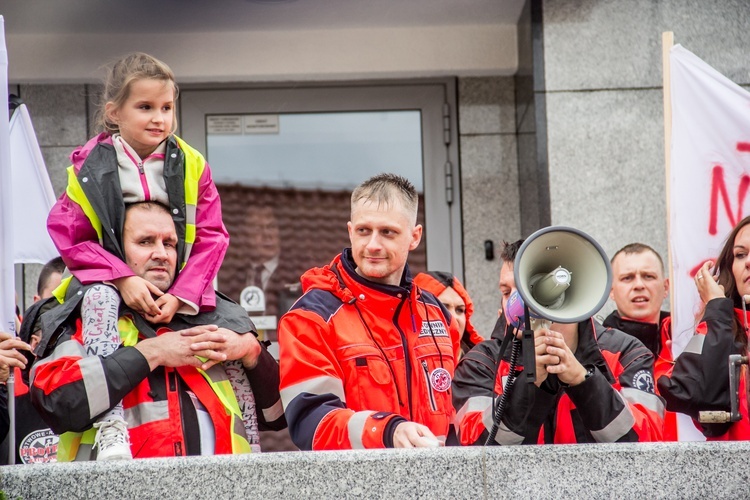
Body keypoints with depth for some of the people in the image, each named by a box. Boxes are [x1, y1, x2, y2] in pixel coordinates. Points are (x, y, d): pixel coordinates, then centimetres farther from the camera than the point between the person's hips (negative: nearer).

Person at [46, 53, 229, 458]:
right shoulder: (91, 167, -6)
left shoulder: (191, 165, -1)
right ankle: (110, 420, -44)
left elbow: (211, 237, -4)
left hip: (180, 285, 3)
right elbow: (68, 235, -10)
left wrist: (180, 295, -17)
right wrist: (124, 280, -22)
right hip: (111, 278, -3)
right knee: (100, 300, -35)